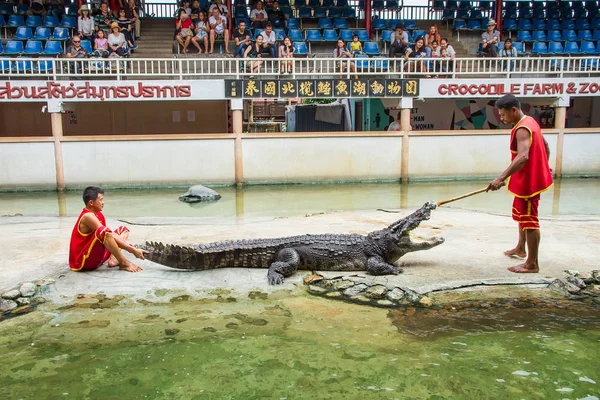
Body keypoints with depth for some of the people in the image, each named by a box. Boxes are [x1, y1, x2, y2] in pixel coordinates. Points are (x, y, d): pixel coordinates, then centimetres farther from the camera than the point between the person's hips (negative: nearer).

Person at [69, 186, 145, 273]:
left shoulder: (99, 215, 8)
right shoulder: (88, 216, -19)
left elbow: (112, 236, 4)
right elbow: (105, 233, -25)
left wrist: (132, 248, -10)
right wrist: (132, 250, -24)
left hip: (95, 258, 10)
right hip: (82, 262, -10)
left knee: (123, 229, 13)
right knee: (103, 231, -35)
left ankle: (113, 259, -11)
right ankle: (124, 263, -22)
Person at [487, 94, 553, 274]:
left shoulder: (522, 129, -24)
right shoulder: (529, 122, 9)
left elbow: (522, 157, -38)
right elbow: (545, 146, 20)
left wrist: (501, 178, -45)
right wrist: (543, 166, 33)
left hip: (528, 181, -11)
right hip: (529, 178, 11)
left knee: (529, 220, -4)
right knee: (521, 215, 24)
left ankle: (532, 263, 4)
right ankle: (520, 248, 41)